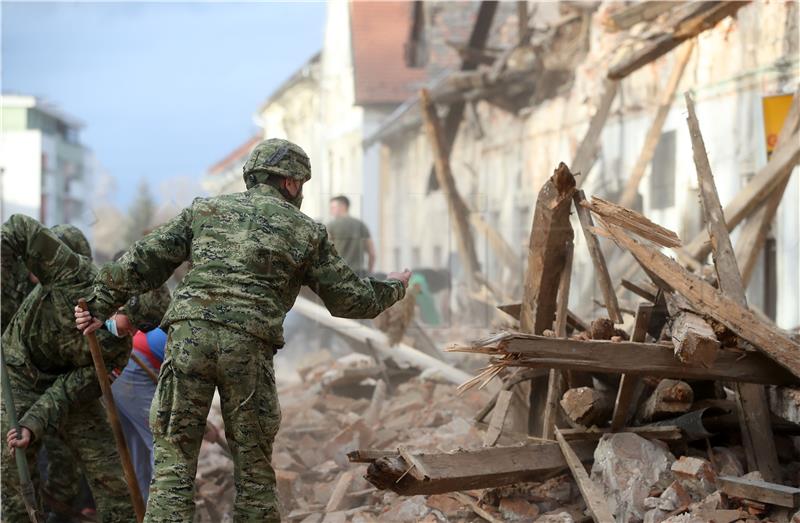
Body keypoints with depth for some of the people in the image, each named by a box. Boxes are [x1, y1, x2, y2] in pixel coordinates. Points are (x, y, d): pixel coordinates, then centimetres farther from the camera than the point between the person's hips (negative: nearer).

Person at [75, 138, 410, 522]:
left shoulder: (205, 210, 18)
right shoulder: (306, 231, 14)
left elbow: (144, 260, 12)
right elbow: (348, 298, 20)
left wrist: (100, 305, 17)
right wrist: (391, 289, 38)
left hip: (189, 335, 1)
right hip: (249, 346, -1)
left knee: (174, 459, 4)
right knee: (254, 464, 12)